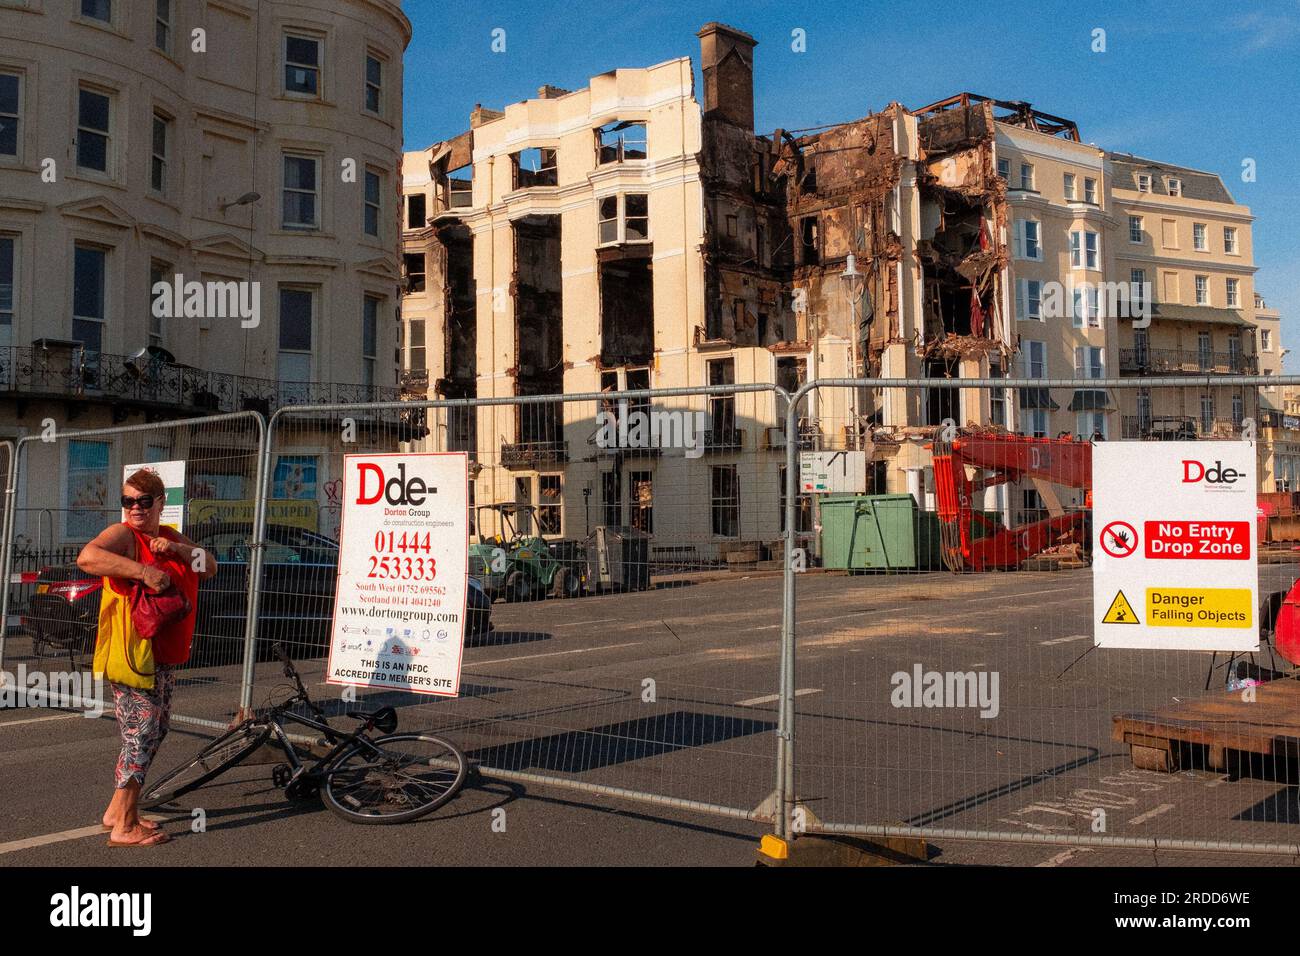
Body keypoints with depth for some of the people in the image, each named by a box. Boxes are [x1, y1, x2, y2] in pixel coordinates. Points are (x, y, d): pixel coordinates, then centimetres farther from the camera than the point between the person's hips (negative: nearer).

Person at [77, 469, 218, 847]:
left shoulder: (171, 537, 14)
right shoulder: (122, 534, -10)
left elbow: (210, 567, 4)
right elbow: (88, 557, -30)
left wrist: (176, 549, -14)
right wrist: (145, 571, -33)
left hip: (164, 656, 9)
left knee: (156, 731, 17)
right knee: (141, 734, -5)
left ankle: (118, 809, 30)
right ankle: (124, 827, 4)